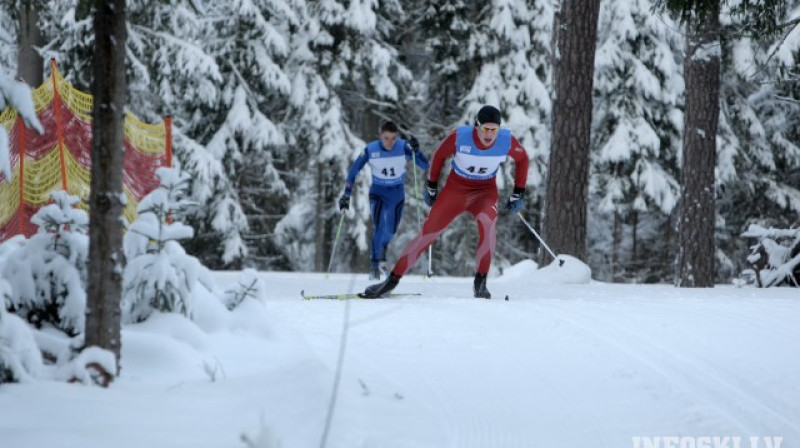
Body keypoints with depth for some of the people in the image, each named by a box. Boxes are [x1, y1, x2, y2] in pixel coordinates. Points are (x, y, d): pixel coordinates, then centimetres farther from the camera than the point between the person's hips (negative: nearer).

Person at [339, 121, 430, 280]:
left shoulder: (403, 147, -17)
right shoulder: (370, 150, -18)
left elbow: (425, 166, -20)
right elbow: (353, 171, -8)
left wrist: (416, 151, -37)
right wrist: (346, 195, -10)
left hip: (397, 193, 2)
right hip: (378, 192, -2)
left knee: (390, 231, 13)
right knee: (379, 228, -21)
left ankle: (382, 249, 47)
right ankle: (374, 266, -11)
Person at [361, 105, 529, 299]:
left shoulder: (507, 141, -18)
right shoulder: (459, 136, -22)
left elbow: (522, 159, 4)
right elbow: (439, 155, -2)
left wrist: (518, 193, 4)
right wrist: (431, 187, 6)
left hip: (485, 191, 0)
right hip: (456, 188, 0)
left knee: (486, 222, -33)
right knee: (428, 231, -6)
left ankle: (480, 282, -24)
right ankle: (393, 279, 8)